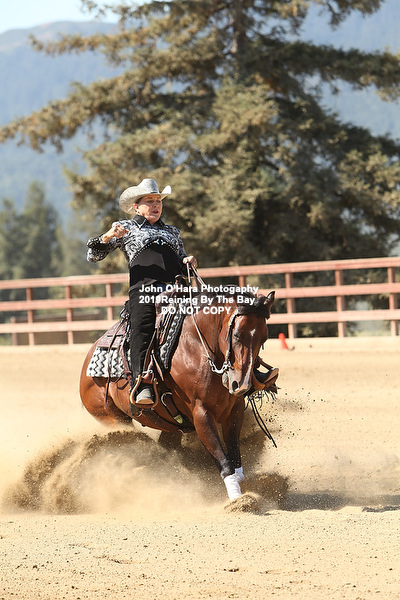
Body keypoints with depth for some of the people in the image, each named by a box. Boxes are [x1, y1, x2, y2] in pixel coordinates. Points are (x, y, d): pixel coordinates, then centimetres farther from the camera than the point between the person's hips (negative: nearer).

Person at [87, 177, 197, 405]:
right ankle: (142, 383, -45)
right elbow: (93, 256, 19)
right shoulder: (125, 228, 23)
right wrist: (108, 237, -1)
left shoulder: (173, 232, 34)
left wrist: (188, 262, 11)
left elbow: (182, 266, 36)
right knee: (142, 327, -32)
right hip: (144, 288, -4)